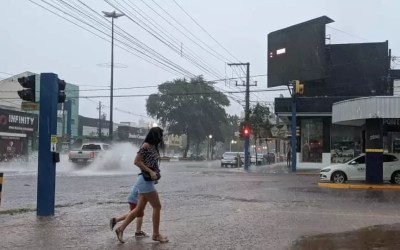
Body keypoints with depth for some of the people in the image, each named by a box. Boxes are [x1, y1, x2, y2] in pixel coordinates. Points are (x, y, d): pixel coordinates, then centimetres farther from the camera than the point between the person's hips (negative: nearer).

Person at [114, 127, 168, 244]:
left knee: (139, 209, 10)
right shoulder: (146, 146, -12)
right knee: (157, 206, -3)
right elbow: (137, 161, -17)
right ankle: (156, 234, 7)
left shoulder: (153, 146, 14)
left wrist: (156, 173, 5)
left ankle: (121, 229, 15)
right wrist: (150, 171, -20)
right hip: (145, 180, -9)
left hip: (148, 181, 9)